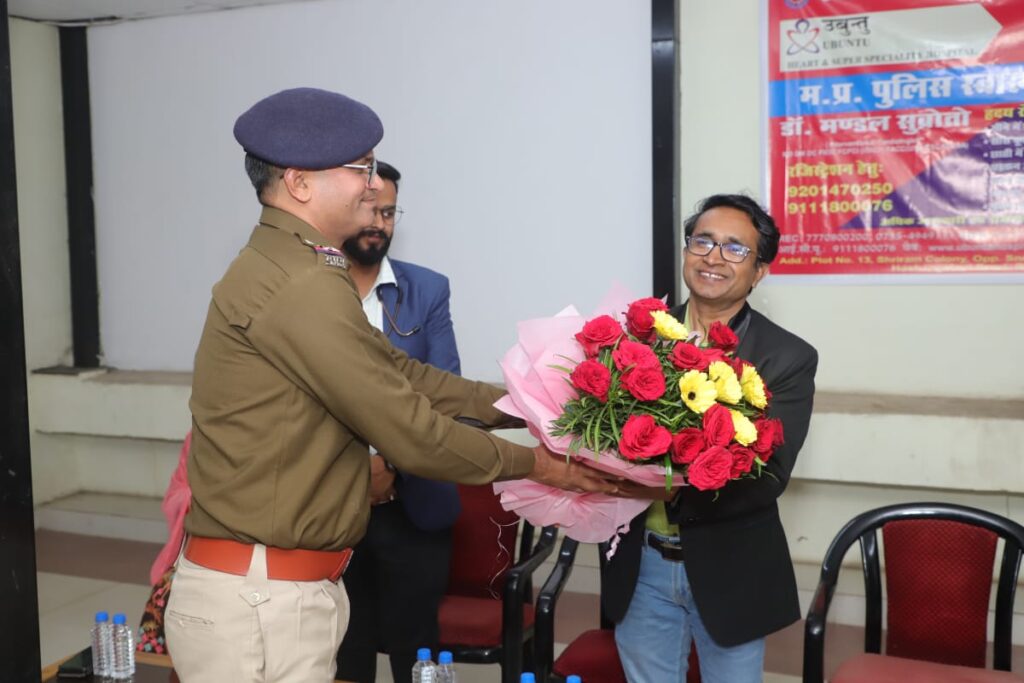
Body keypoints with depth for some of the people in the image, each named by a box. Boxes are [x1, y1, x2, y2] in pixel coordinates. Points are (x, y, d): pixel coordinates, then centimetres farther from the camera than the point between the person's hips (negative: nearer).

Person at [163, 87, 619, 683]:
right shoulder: (301, 289, -22)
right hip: (260, 603, -9)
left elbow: (399, 372, 10)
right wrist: (534, 464, -5)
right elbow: (411, 432, -19)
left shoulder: (292, 270, 10)